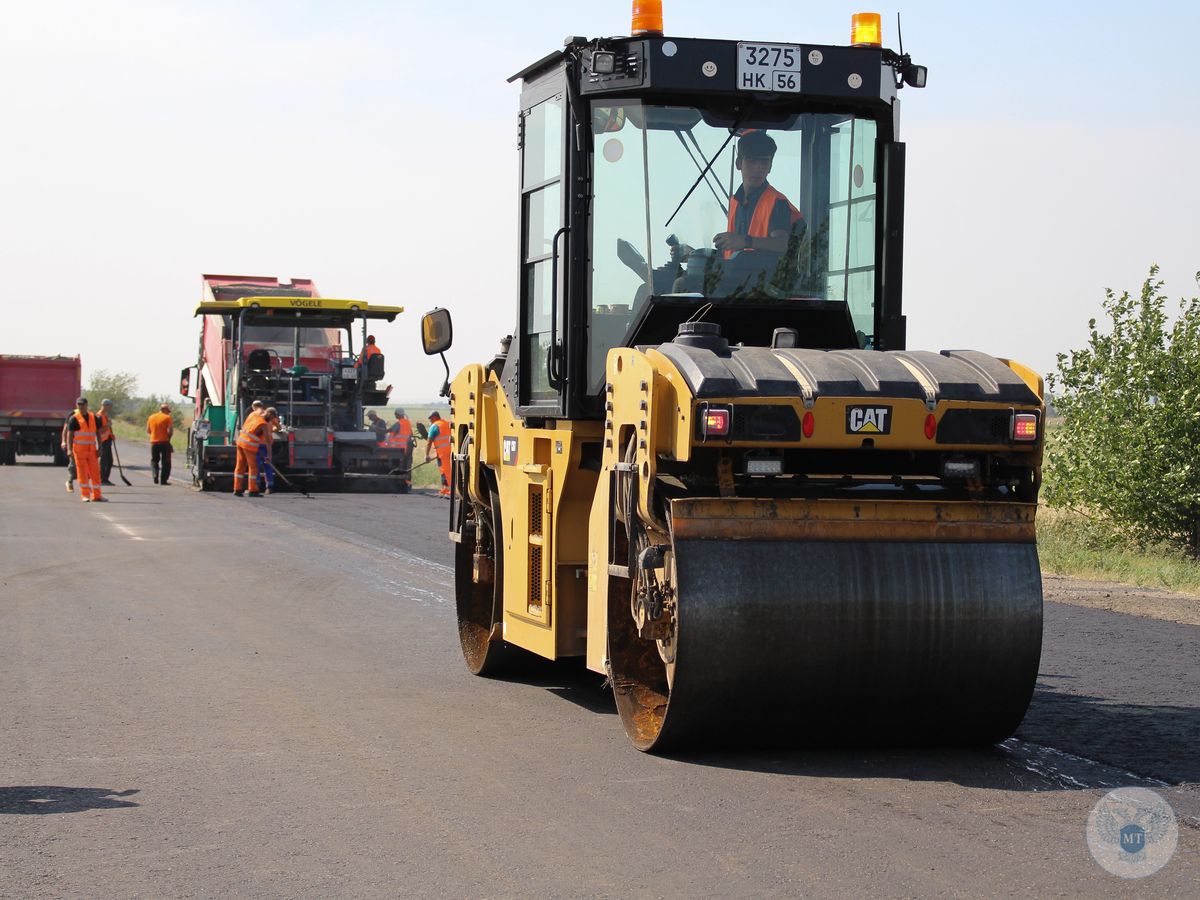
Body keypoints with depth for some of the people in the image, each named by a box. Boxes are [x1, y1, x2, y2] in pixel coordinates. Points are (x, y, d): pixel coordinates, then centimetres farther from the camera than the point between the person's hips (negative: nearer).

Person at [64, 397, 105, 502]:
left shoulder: (93, 417, 11)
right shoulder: (74, 418, -1)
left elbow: (98, 433, 12)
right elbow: (69, 434, -5)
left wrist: (99, 447, 4)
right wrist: (69, 449, -16)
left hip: (92, 450, 4)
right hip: (79, 449, -4)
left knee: (95, 472, 3)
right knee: (82, 472, -4)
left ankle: (96, 496, 10)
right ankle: (85, 495, 0)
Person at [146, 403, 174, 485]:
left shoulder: (151, 417, 8)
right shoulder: (168, 418, -7)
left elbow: (148, 431, 12)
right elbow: (170, 431, -16)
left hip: (154, 442, 4)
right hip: (165, 442, -4)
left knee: (154, 460, 17)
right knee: (165, 462, 5)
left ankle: (155, 475, -3)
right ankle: (163, 480, 1)